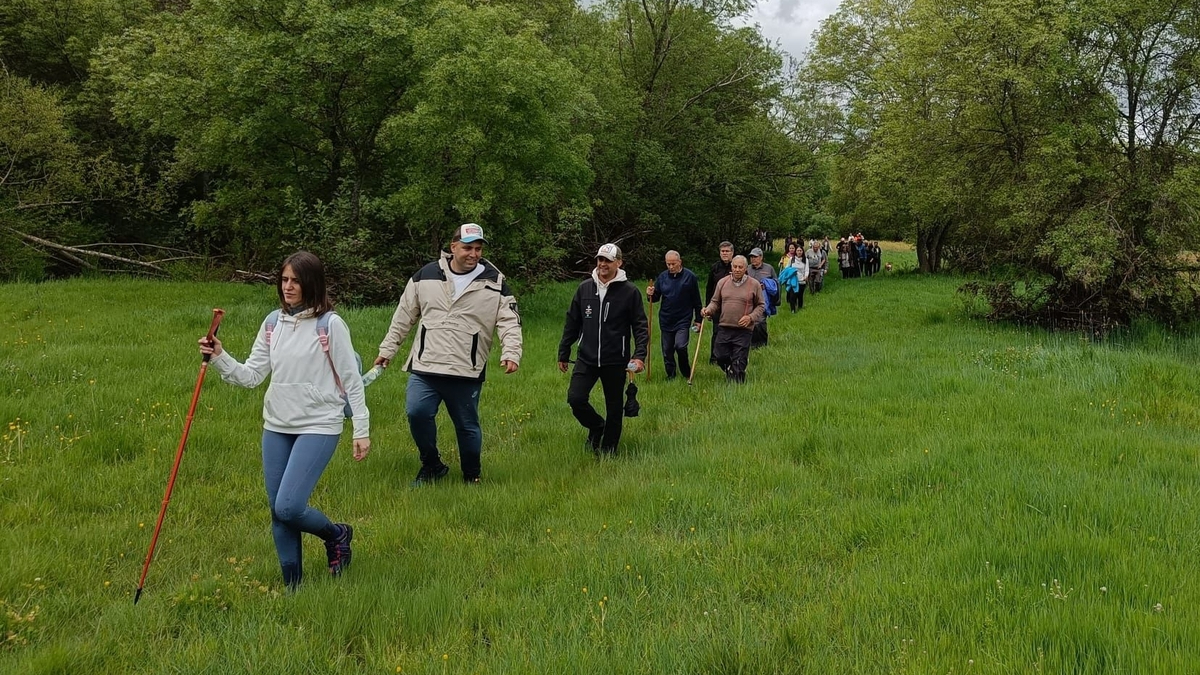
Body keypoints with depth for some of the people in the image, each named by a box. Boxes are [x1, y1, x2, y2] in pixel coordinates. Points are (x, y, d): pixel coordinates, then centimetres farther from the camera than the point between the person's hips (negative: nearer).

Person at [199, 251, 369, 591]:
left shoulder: (330, 324, -9)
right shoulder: (273, 323, 6)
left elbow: (352, 381, -6)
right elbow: (251, 375, 4)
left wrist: (362, 431, -7)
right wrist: (219, 357, -12)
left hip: (318, 427, -6)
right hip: (276, 427, 6)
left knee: (289, 508, -15)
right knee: (277, 511, 8)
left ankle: (336, 534, 16)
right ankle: (293, 587, 23)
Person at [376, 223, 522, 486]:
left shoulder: (495, 283, -1)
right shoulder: (426, 275, 3)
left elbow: (510, 322, -4)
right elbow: (403, 316, 12)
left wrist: (511, 353, -21)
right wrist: (387, 349, 13)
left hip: (467, 373, -1)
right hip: (425, 368, 1)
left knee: (467, 425, 8)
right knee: (417, 412, -15)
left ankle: (472, 477, 30)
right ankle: (431, 466, 9)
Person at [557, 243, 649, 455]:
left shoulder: (629, 291, -5)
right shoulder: (585, 288, 4)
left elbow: (640, 326, -3)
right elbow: (572, 323, 11)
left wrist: (640, 355, -14)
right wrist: (563, 353, 11)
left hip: (615, 361, -2)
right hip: (586, 358, 2)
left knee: (614, 408, 6)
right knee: (575, 398, -11)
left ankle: (608, 451, 24)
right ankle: (596, 426, 19)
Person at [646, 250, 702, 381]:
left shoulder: (690, 276, -4)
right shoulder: (662, 277, 5)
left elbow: (696, 300, 1)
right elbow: (656, 298, 12)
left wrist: (698, 319, 2)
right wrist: (650, 295, -11)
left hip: (683, 320, -4)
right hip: (665, 320, 4)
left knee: (680, 346, -17)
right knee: (667, 351, 8)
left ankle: (686, 373, 4)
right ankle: (670, 375, 23)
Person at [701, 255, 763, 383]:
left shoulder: (754, 284, -1)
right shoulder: (722, 282, 5)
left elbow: (760, 306, 5)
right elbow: (715, 302, 12)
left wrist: (751, 317, -11)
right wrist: (708, 310, -8)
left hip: (743, 330, -3)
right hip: (725, 328, 3)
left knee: (739, 363, -1)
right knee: (721, 357, 8)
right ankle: (730, 371, 39)